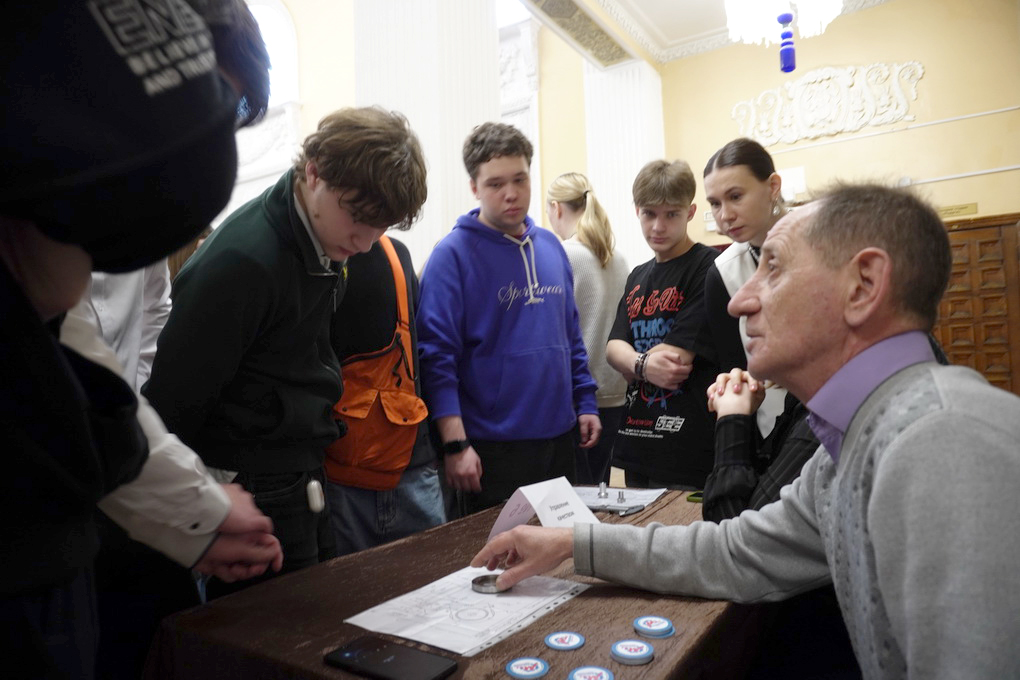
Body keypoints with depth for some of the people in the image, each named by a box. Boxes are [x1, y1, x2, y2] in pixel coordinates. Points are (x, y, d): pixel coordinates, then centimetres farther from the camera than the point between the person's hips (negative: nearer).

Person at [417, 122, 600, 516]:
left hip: (559, 435, 6)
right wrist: (455, 445, -19)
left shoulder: (551, 246, 8)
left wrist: (585, 403, 11)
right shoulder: (453, 254, -11)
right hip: (493, 446, -6)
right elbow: (436, 355, -15)